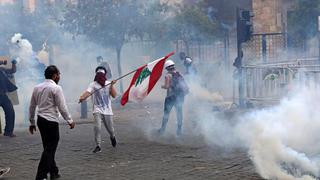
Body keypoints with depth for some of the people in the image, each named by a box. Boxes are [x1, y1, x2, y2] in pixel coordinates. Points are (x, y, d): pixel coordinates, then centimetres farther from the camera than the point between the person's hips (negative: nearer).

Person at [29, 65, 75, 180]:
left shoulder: (37, 88, 10)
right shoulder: (56, 88, -11)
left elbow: (32, 107, 14)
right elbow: (62, 107, -12)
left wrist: (32, 122, 22)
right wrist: (70, 121, -3)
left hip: (40, 120, 8)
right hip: (51, 121, -8)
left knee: (48, 148, 16)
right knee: (49, 149, -3)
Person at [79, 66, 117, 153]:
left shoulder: (108, 84, 4)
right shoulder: (93, 85, -4)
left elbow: (114, 95, -4)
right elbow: (88, 92, -23)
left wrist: (112, 85, -16)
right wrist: (82, 97, -43)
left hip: (107, 111, 2)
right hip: (97, 110, -2)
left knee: (110, 129, 12)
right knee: (97, 127, -21)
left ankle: (112, 137, 46)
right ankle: (98, 146, -9)